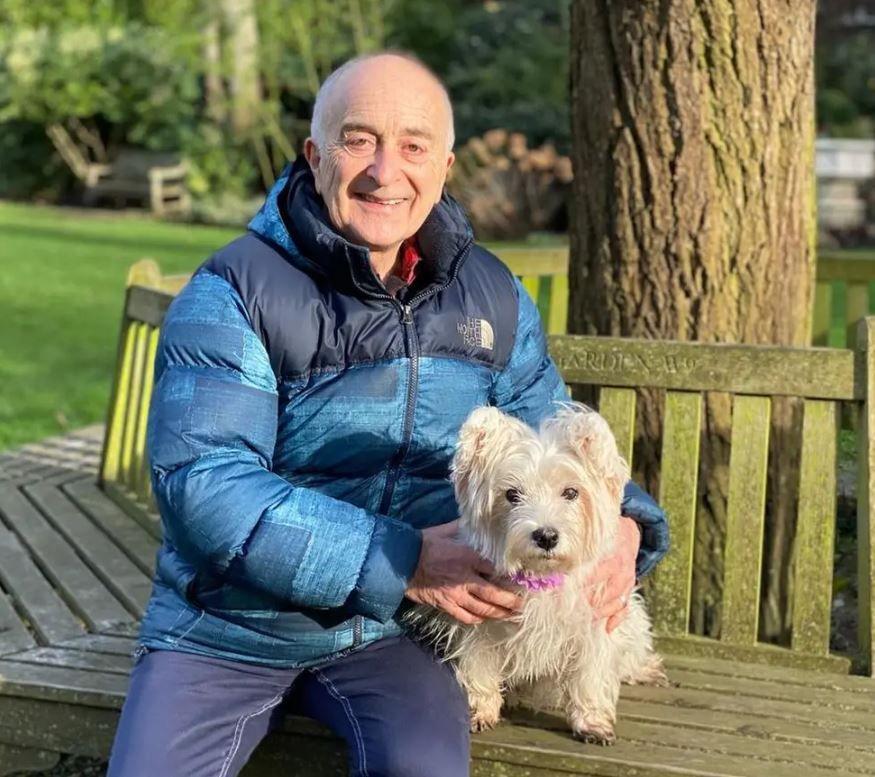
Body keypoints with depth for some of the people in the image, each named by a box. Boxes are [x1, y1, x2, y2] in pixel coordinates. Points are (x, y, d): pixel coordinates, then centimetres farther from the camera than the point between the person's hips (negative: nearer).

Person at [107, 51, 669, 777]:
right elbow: (203, 483, -23)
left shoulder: (492, 297, 1)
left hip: (390, 629, 2)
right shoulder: (233, 293, -14)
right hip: (228, 628, -1)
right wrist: (401, 562, -27)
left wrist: (619, 522, -12)